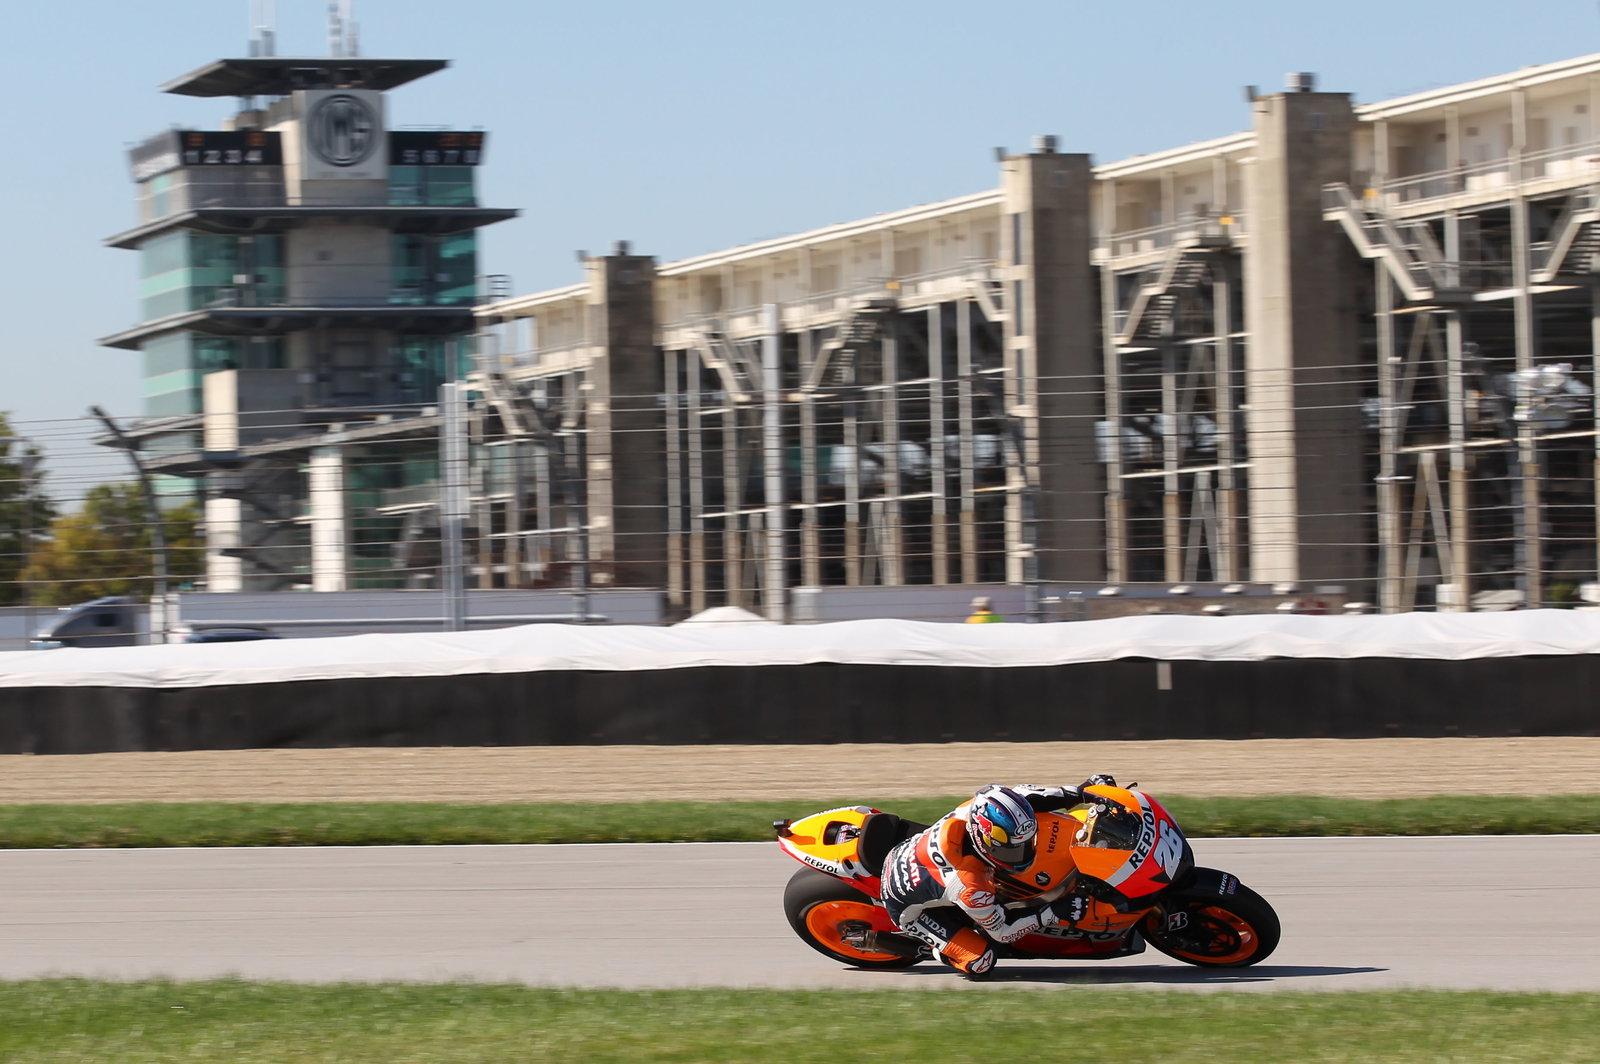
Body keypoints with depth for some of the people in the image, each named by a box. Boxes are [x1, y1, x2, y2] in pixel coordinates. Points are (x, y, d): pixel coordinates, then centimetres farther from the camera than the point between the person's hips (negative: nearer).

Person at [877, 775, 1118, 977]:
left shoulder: (983, 805, -29)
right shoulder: (969, 885, -41)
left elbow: (1019, 795, -7)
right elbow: (1000, 930, -24)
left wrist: (1078, 793, -12)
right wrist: (1052, 914, -28)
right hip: (911, 908, -7)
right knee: (980, 963, -16)